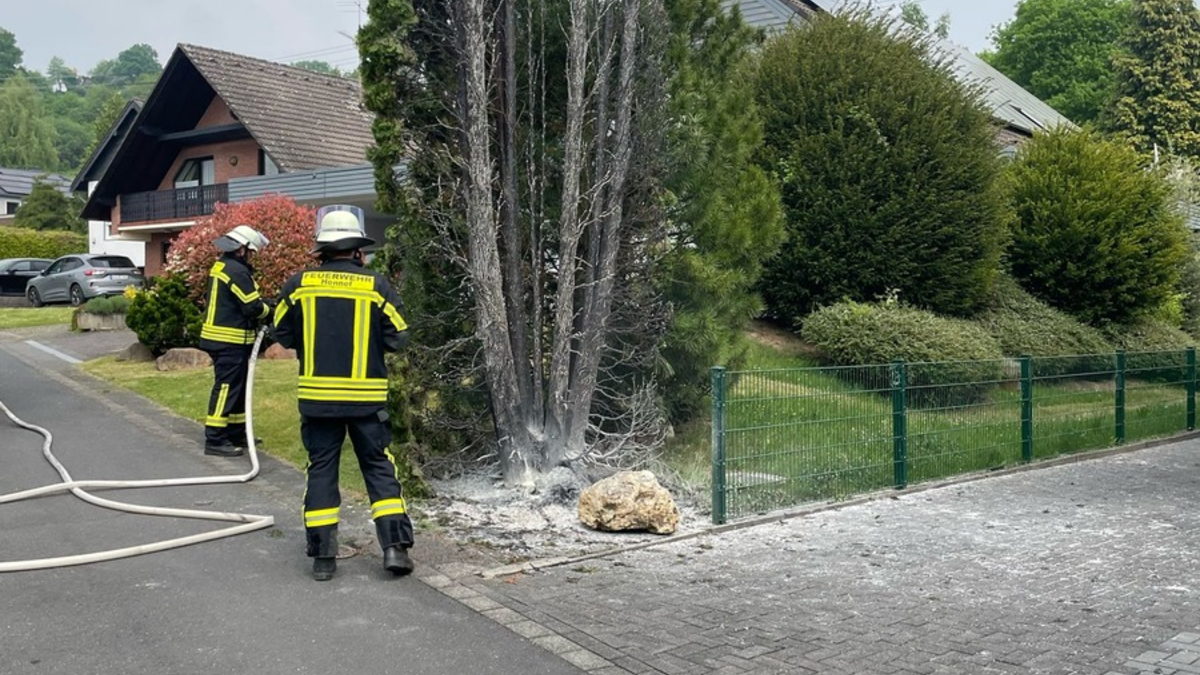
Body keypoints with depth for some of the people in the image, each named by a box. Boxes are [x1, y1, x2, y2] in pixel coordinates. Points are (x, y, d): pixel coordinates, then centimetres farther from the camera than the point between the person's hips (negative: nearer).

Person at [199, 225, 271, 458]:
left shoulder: (221, 266, 14)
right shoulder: (237, 271, -18)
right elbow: (253, 307, -19)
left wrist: (262, 305, 7)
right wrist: (268, 311, 1)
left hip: (218, 336, 10)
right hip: (230, 341, -10)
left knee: (238, 387, 17)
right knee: (226, 388, -7)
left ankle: (236, 434, 25)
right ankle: (214, 440, -5)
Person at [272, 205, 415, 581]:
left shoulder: (300, 284, -1)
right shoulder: (376, 286, -6)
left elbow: (283, 334, 8)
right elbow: (397, 338, -2)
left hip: (317, 394, 1)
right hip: (367, 395, -1)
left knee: (321, 469, 10)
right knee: (379, 468, 10)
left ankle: (323, 555, 11)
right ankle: (395, 546, 4)